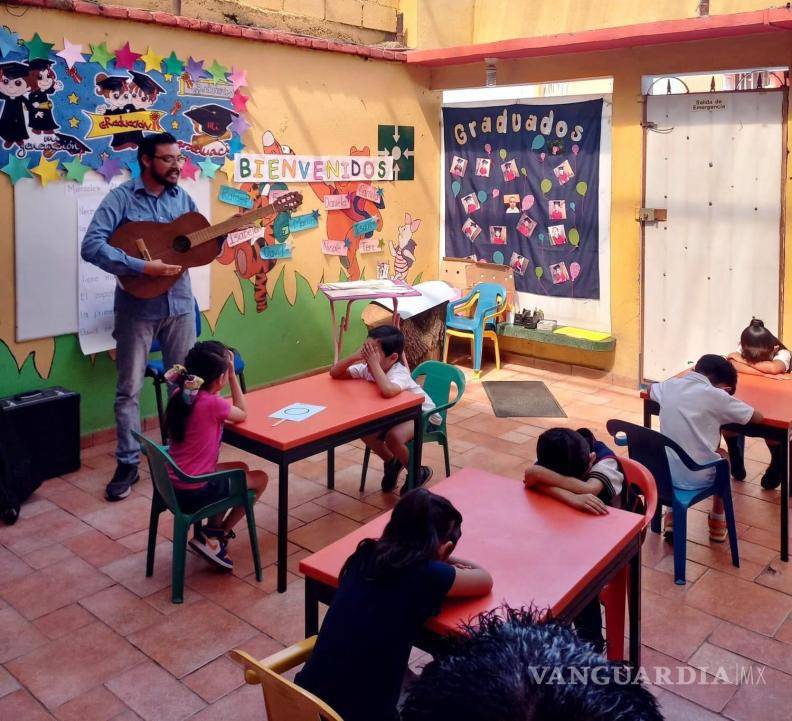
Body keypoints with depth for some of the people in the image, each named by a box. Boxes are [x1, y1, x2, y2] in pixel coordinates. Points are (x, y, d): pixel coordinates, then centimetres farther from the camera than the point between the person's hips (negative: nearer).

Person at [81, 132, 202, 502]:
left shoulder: (182, 198, 6)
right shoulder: (121, 197, -9)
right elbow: (91, 246, -19)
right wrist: (143, 267, -26)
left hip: (180, 302, 4)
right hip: (137, 306, -4)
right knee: (129, 388, 3)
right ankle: (127, 464, 13)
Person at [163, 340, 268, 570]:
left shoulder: (179, 395, -2)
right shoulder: (213, 403, -22)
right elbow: (242, 414, -2)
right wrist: (233, 374, -1)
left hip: (173, 485, 8)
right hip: (195, 492, -8)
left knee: (241, 469, 28)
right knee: (260, 478, 13)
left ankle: (212, 531, 26)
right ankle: (218, 536, 15)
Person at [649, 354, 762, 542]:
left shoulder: (670, 385, 1)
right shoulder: (716, 395, -13)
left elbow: (650, 389, 26)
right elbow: (757, 417, 1)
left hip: (666, 471, 4)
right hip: (698, 477, -3)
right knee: (722, 456, 29)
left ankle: (672, 517, 35)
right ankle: (717, 523, 39)